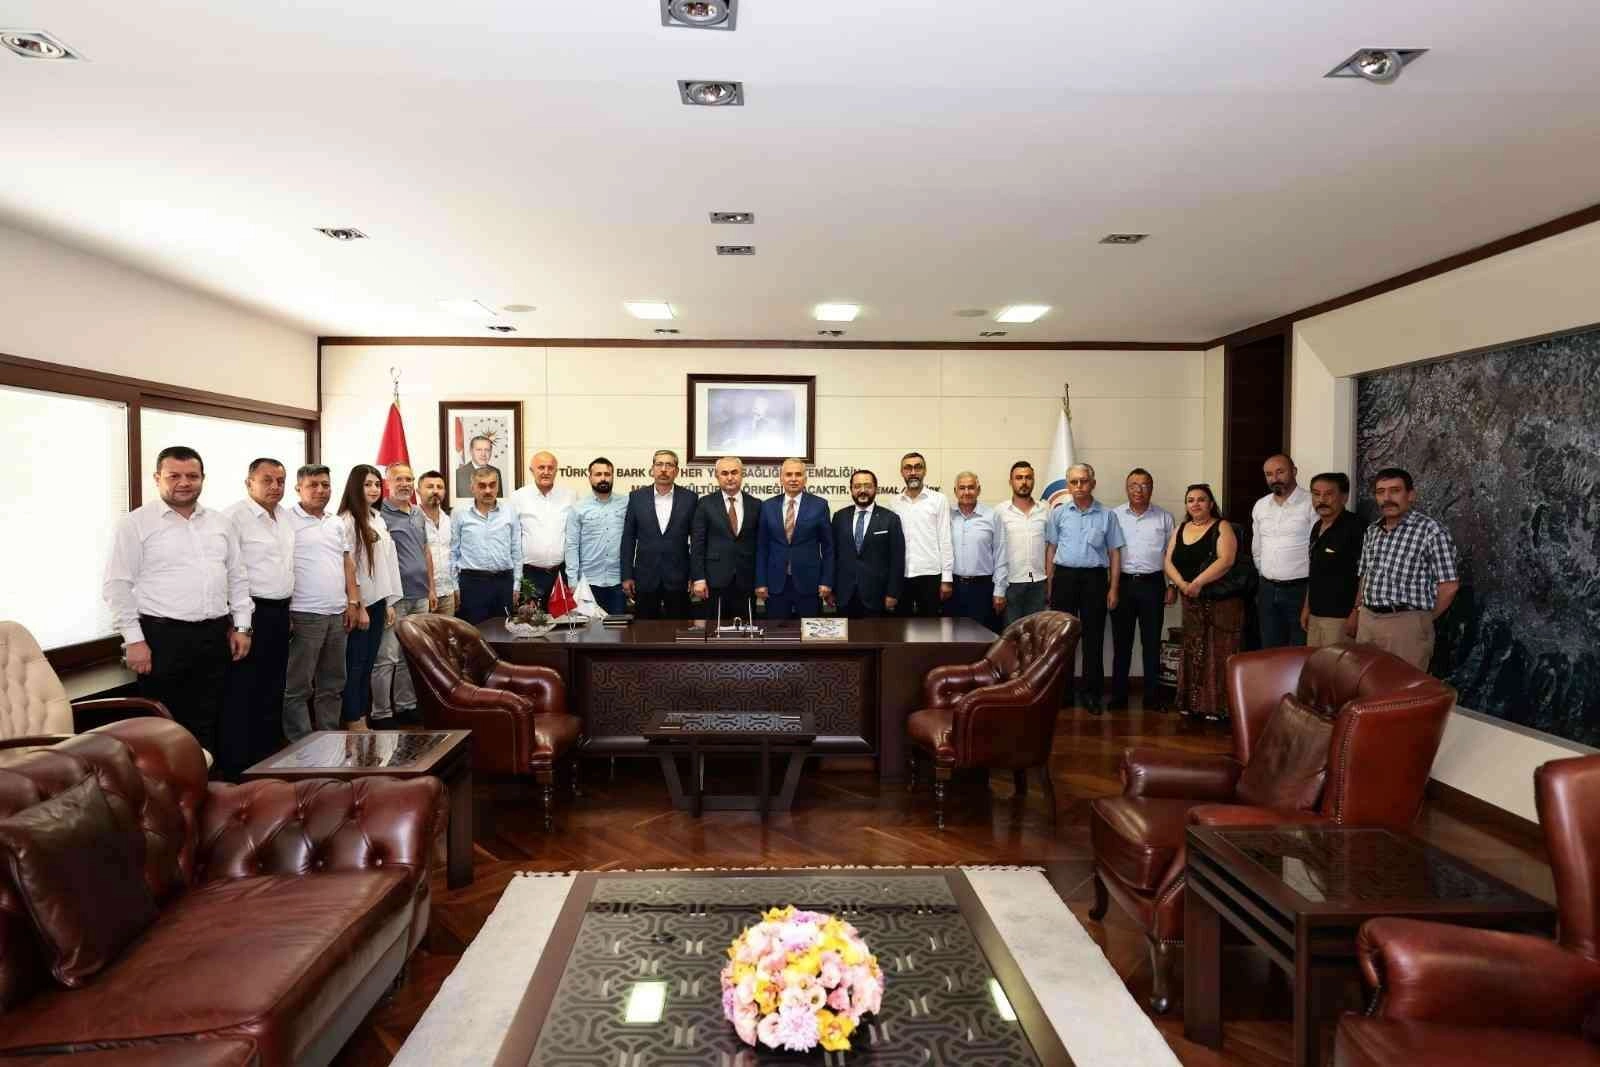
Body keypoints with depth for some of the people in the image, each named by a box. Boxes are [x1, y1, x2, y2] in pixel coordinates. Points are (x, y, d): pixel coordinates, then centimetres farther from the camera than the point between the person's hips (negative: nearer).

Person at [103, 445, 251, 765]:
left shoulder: (220, 522, 12)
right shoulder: (135, 523, -3)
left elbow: (238, 577, 16)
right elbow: (118, 585, -7)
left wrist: (241, 626, 9)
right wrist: (134, 639, -12)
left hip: (214, 636, 5)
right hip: (162, 636, -5)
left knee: (206, 724, 12)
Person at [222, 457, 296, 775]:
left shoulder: (285, 516, 13)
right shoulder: (235, 516, -12)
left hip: (279, 612, 8)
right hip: (252, 613, -8)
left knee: (273, 689, 14)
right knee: (243, 693, -2)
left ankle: (269, 757, 25)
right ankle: (235, 764, 7)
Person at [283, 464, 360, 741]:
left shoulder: (336, 523, 14)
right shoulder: (287, 521, -7)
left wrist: (353, 601, 10)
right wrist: (283, 612, -14)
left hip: (338, 614, 7)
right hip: (304, 615, -7)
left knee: (332, 684, 14)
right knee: (298, 686, 2)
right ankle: (300, 744, 8)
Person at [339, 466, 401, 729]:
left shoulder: (379, 520, 14)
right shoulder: (346, 521, -11)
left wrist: (390, 603, 13)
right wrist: (358, 606, -16)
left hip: (377, 602, 8)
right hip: (358, 604, -8)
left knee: (367, 665, 11)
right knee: (354, 666, -2)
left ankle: (363, 722, 17)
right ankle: (353, 725, 4)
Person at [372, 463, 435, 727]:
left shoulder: (418, 514, 15)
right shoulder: (380, 514, -8)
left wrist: (431, 588, 18)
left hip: (420, 596, 7)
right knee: (386, 658, -4)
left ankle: (406, 706, 24)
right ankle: (380, 713, 3)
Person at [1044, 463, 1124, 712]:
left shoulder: (1106, 516, 6)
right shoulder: (1059, 514, 7)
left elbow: (1115, 553, 6)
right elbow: (1050, 549, 9)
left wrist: (1113, 589, 1)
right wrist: (1049, 585, 3)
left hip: (1094, 578, -1)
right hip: (1064, 576, 1)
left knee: (1093, 638, 3)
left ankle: (1092, 694, 11)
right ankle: (1063, 691, 14)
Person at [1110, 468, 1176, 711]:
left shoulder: (1164, 517, 6)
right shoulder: (1115, 516, 4)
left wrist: (1173, 586, 3)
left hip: (1152, 584, 0)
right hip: (1122, 582, 0)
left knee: (1152, 642, 5)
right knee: (1121, 641, 5)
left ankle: (1153, 696, 14)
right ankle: (1118, 695, 13)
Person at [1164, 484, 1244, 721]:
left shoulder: (1222, 527, -4)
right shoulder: (1180, 530, 13)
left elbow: (1226, 560, -19)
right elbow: (1169, 562, 6)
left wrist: (1198, 583, -25)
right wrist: (1182, 584, -12)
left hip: (1222, 602, -5)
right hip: (1192, 603, 6)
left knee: (1218, 655, -5)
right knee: (1192, 653, 8)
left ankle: (1217, 706, -1)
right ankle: (1193, 704, 15)